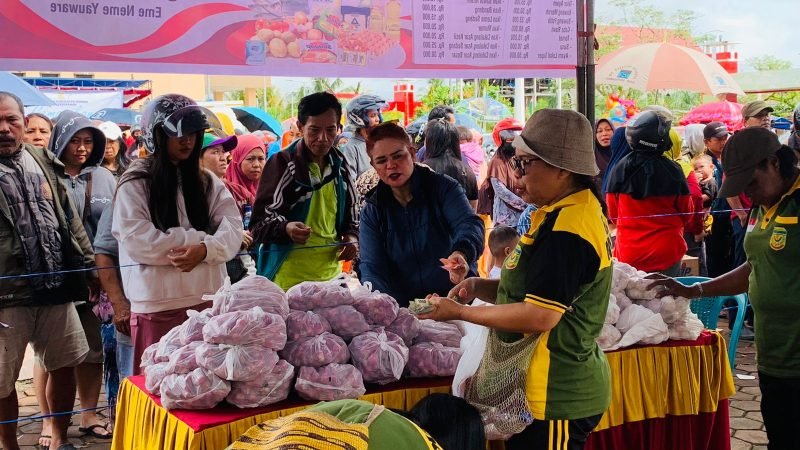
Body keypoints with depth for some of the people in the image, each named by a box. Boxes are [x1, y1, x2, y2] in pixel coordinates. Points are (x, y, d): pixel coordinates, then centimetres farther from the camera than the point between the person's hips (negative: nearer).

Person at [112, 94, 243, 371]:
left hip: (208, 301, 4)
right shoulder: (135, 184, 0)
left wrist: (204, 249, -18)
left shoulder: (208, 182, 13)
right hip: (157, 306, -4)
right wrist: (197, 238, -10)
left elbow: (233, 231, 3)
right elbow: (138, 242, -12)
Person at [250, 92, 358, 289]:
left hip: (331, 275, 5)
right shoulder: (283, 163, -9)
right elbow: (259, 222, -11)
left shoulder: (339, 164, 8)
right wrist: (286, 228, -30)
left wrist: (352, 236, 1)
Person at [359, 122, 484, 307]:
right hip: (404, 309, 2)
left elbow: (469, 224, -13)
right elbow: (371, 267, 0)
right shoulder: (372, 212, 7)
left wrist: (462, 253, -38)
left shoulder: (443, 187, 2)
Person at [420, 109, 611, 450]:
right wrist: (479, 287, 1)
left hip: (555, 397, -10)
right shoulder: (569, 211, 11)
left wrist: (460, 312, -16)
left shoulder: (568, 230, -23)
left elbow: (539, 316, -25)